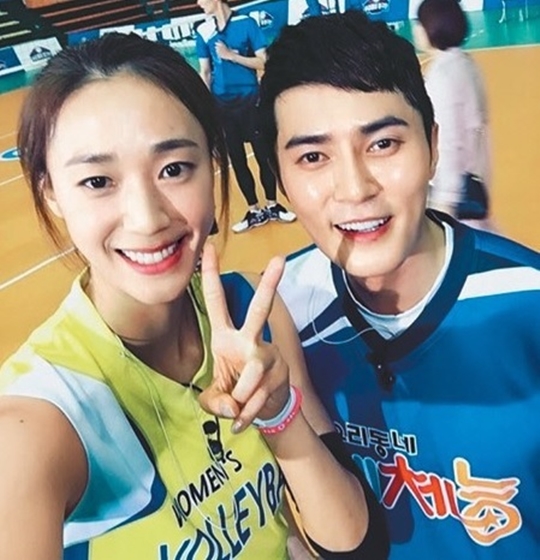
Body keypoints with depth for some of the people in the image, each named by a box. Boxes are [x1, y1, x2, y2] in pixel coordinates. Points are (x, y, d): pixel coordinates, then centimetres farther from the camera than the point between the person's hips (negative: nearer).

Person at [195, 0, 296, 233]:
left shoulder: (246, 23, -5)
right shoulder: (203, 31, 4)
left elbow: (262, 62, -8)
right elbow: (205, 72, 8)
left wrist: (231, 55, -15)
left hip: (250, 100, -3)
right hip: (222, 105, 3)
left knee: (263, 155, 4)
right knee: (237, 160, 8)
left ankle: (272, 205, 20)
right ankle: (255, 211, 19)